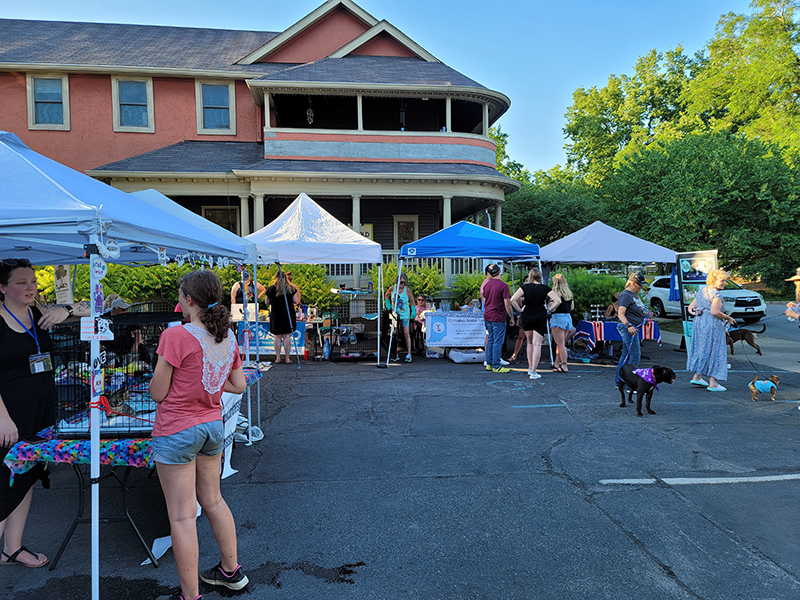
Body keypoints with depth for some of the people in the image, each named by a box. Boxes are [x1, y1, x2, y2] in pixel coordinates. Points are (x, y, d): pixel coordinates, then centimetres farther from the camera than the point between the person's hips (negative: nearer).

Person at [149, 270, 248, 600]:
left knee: (182, 516, 4)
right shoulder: (227, 336, 1)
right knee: (213, 500, 23)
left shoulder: (176, 336, -19)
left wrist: (161, 367, 5)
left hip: (177, 430, -7)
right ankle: (231, 570, 37)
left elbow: (157, 393, -13)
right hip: (213, 425, 7)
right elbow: (239, 385, 9)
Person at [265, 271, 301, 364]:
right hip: (288, 315, 0)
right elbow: (296, 301, -1)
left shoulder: (271, 288, -2)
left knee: (277, 337, 6)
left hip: (276, 315, 0)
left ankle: (278, 358, 8)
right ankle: (287, 358, 6)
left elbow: (267, 302, 6)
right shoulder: (291, 288, -1)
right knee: (287, 337, 4)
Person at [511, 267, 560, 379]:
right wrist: (549, 309, 2)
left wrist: (520, 309, -4)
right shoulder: (545, 288, -4)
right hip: (540, 317, -1)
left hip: (526, 317, 1)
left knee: (530, 342, 19)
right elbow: (558, 301, -7)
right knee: (537, 344, -2)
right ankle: (533, 372, -5)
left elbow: (512, 300, -15)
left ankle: (530, 368, 23)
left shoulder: (525, 287, -5)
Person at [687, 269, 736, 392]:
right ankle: (713, 384, 2)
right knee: (714, 351, -1)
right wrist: (728, 318, -10)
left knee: (702, 349, 19)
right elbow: (714, 312, -22)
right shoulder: (716, 294, -13)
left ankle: (697, 377, 25)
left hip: (698, 322, 9)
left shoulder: (701, 291, 14)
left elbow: (691, 307, 13)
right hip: (712, 324, -8)